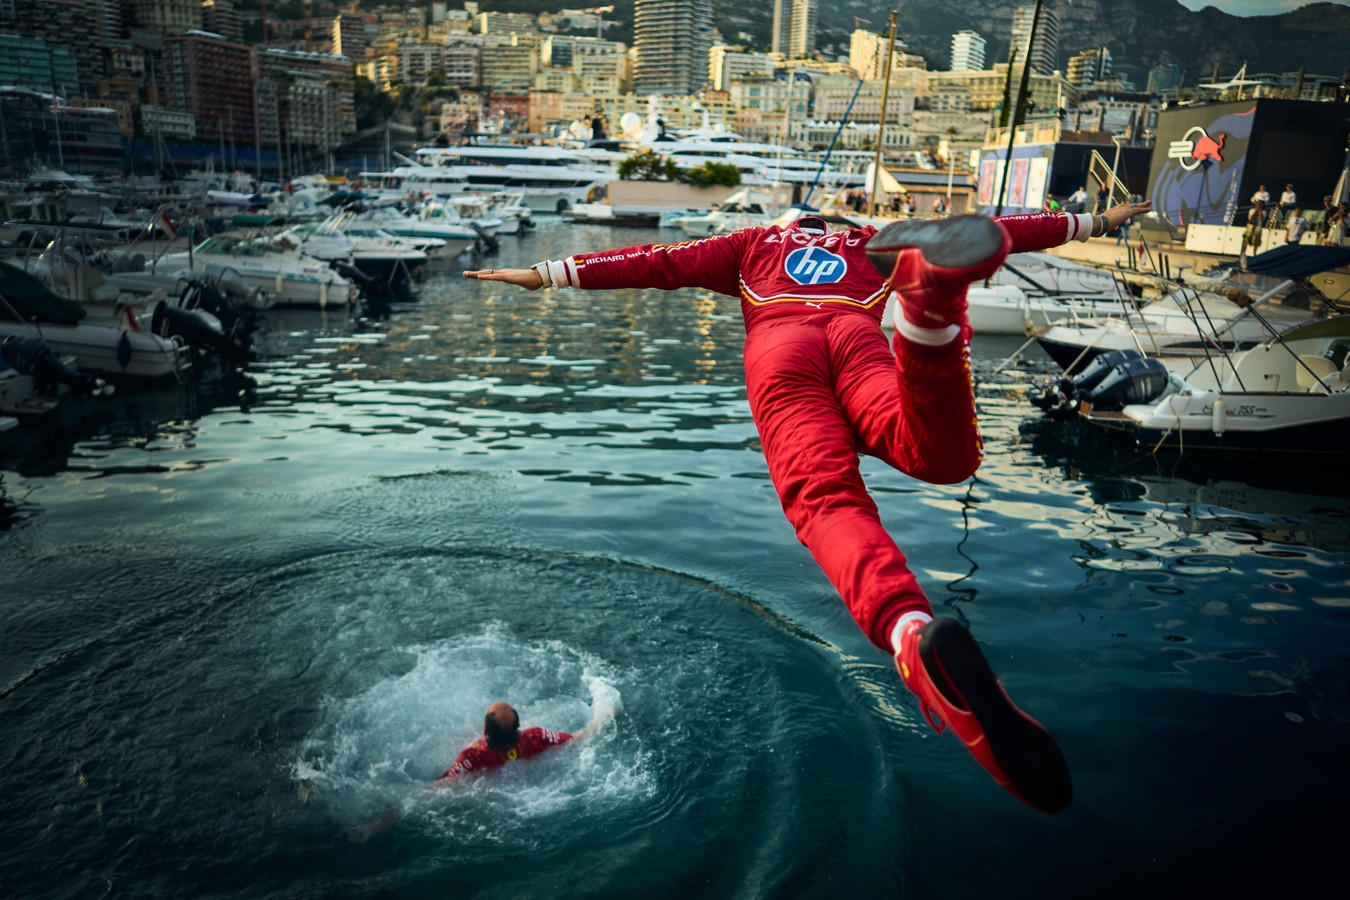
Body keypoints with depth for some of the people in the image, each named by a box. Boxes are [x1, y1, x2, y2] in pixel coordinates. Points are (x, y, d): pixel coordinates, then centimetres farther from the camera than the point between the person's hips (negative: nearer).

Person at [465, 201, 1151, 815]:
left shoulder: (755, 243, 39)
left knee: (826, 498, -25)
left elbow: (659, 263, 31)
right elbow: (1001, 230, 41)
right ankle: (930, 292, -55)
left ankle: (914, 635, -55)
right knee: (944, 455, -27)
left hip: (778, 349, 0)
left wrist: (547, 274, 35)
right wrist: (1093, 223, 52)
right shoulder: (868, 246, 40)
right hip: (858, 336, 0)